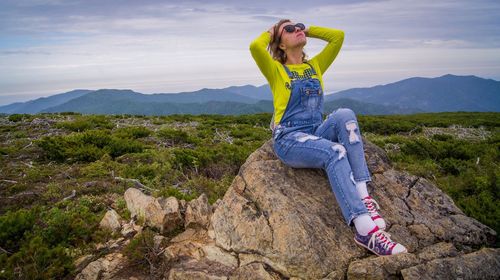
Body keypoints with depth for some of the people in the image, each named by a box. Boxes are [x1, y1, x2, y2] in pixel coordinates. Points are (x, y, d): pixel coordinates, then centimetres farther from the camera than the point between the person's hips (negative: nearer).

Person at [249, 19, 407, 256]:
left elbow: (338, 36, 14)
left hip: (317, 133, 5)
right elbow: (255, 47, -13)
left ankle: (362, 195, -32)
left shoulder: (315, 66, 19)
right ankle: (365, 230, -39)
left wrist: (308, 29, 21)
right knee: (335, 152, -33)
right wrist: (269, 33, 8)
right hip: (288, 139, -4)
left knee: (345, 115, -28)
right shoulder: (276, 70, 5)